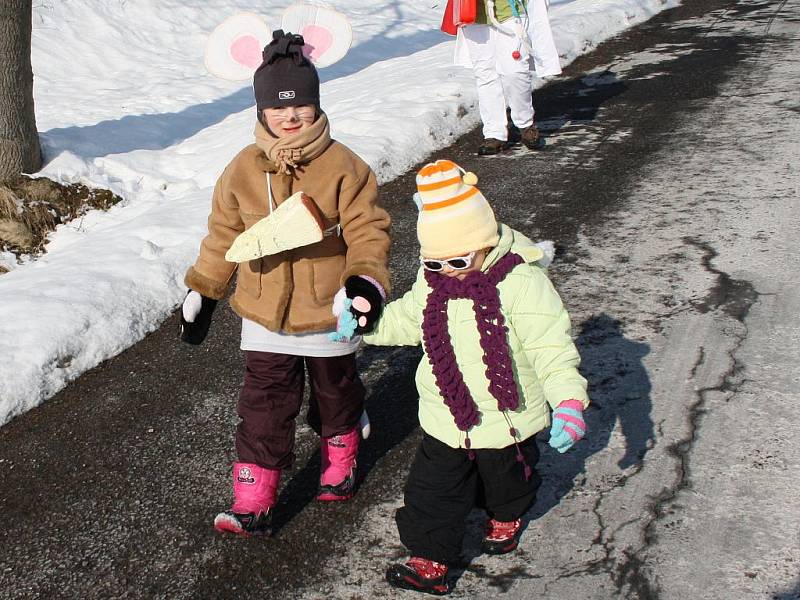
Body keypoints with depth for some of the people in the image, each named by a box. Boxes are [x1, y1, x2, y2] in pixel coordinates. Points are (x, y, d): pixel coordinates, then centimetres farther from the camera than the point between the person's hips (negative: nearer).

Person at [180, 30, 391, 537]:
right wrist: (202, 292, 8)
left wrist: (368, 281, -28)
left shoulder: (344, 167, -14)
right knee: (264, 407, 0)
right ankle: (253, 504, 7)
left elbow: (368, 229, -12)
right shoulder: (243, 171, -5)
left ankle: (340, 462, 47)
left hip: (330, 311, -1)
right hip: (264, 315, 1)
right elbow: (223, 237, 5)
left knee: (336, 395, 20)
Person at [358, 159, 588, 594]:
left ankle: (506, 517, 56)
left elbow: (551, 346, -26)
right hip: (446, 419, 3)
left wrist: (569, 400, -37)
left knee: (506, 477, 24)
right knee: (432, 491, 3)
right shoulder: (431, 280, -7)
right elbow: (408, 319, 12)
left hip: (506, 419, -3)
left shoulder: (521, 281, -26)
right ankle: (430, 561, 16)